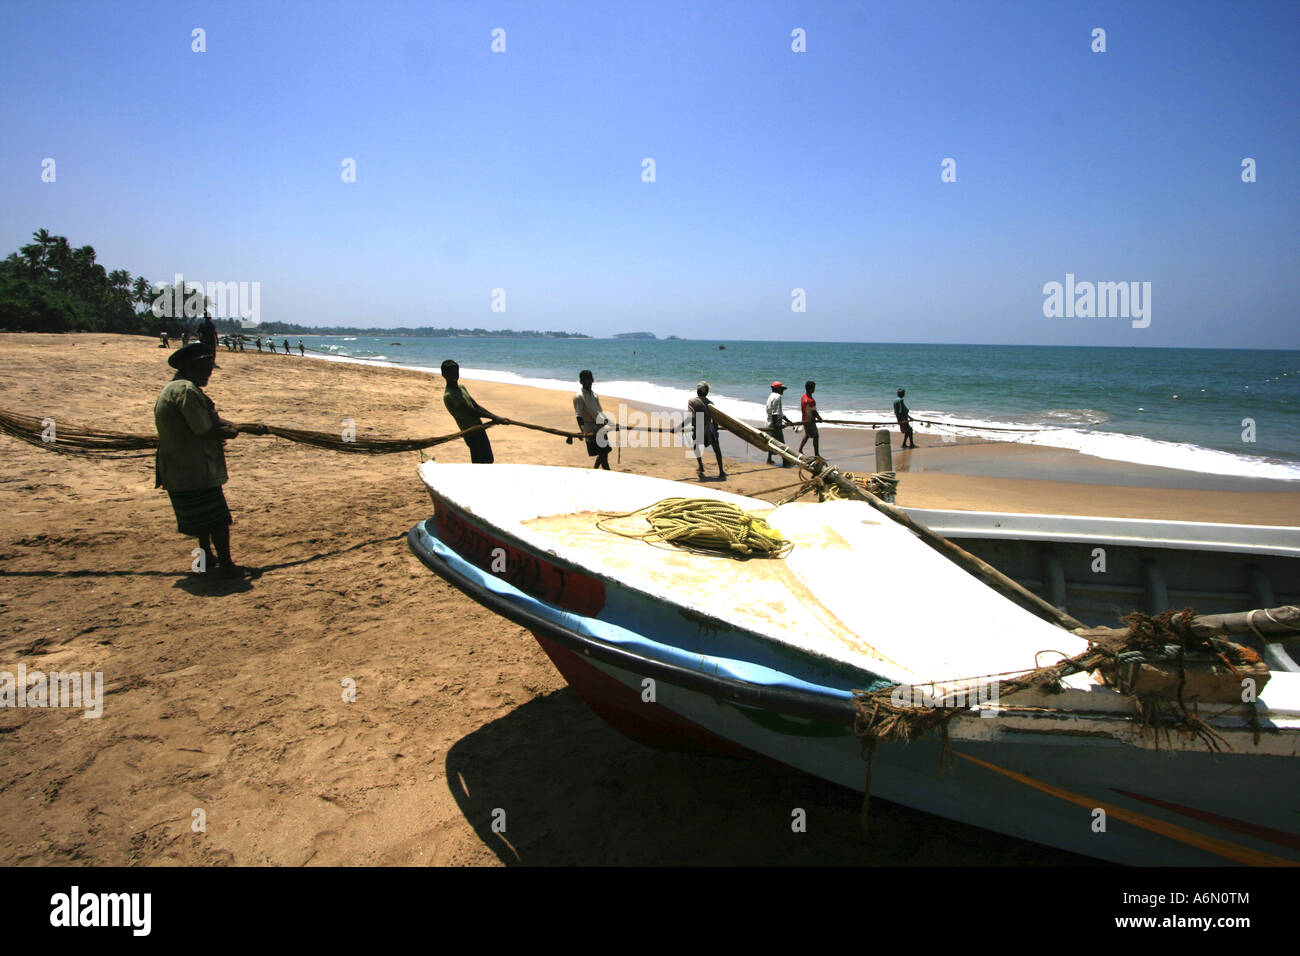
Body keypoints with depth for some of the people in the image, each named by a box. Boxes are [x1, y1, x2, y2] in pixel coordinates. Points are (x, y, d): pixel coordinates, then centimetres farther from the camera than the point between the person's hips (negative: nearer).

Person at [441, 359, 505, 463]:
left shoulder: (461, 387, 13)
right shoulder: (448, 396, -16)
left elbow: (476, 406, 12)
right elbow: (471, 412, -22)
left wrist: (496, 418, 1)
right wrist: (495, 418, -23)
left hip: (479, 429, 9)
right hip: (472, 434, -9)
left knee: (488, 461, 15)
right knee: (479, 463, -7)